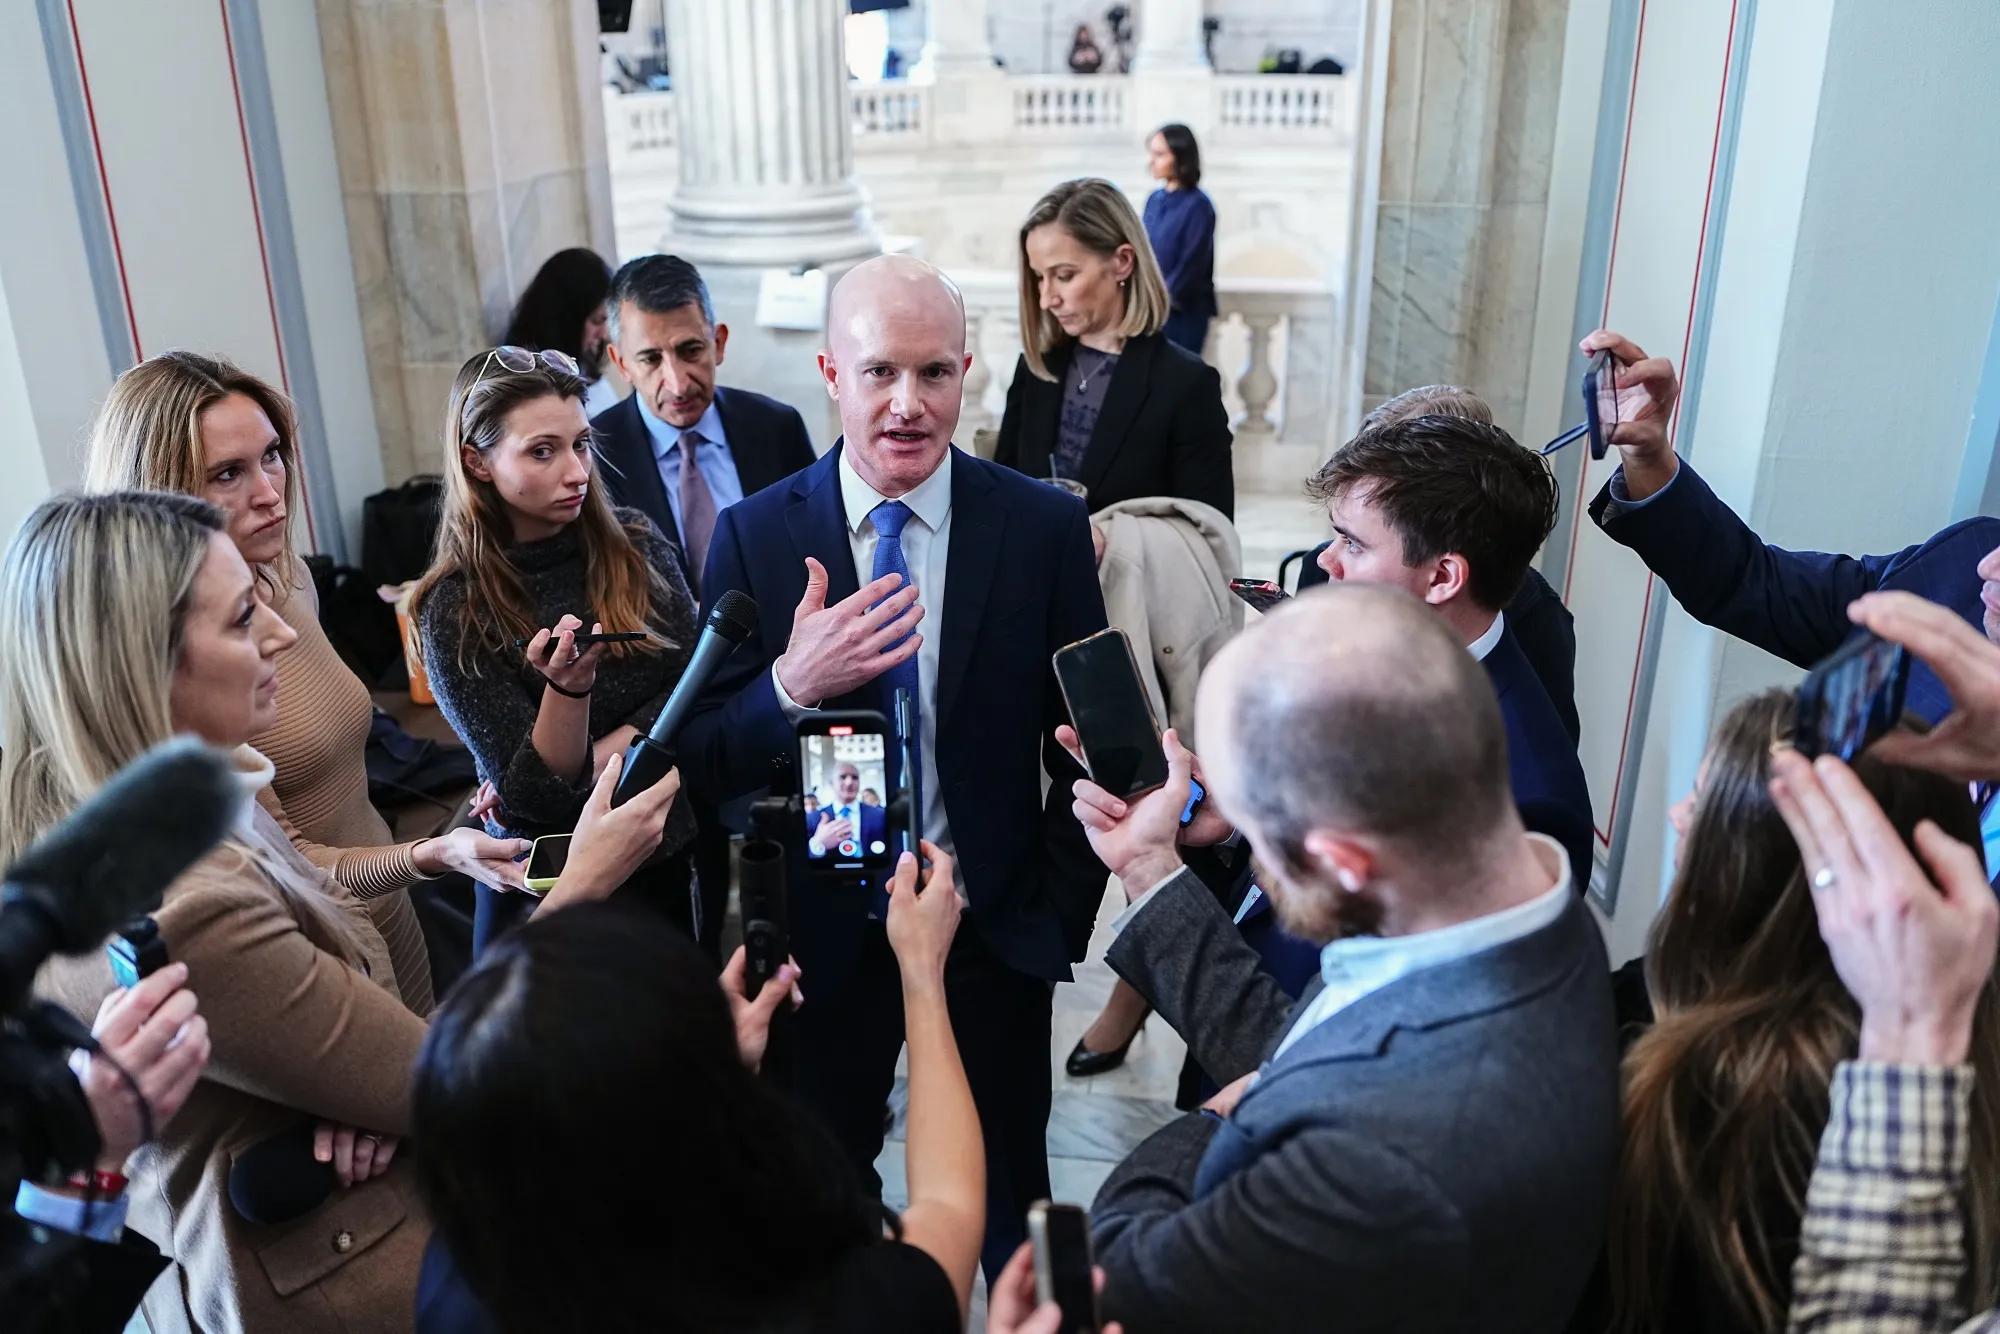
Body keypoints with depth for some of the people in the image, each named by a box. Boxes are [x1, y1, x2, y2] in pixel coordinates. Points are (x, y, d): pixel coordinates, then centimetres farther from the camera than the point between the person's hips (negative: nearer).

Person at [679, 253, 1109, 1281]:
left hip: (995, 925, 0)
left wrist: (1061, 913, -5)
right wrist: (792, 685, -28)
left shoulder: (1046, 528, -10)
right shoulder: (755, 534, -9)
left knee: (1009, 1193, 21)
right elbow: (703, 760, -9)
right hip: (825, 930, 1)